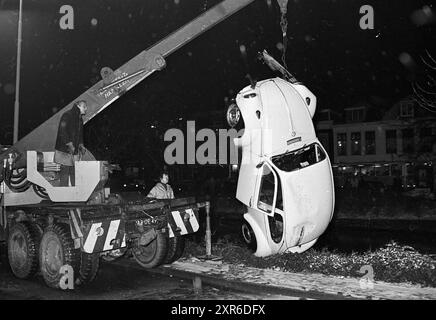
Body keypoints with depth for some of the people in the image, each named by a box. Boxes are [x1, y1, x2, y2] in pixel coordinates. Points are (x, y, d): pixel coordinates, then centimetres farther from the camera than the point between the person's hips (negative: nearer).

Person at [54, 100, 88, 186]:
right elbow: (62, 132, -18)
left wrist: (81, 145, 11)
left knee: (74, 173, 8)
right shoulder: (67, 115, -10)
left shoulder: (79, 118, 16)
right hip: (65, 150, -8)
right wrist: (69, 144, -22)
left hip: (74, 151, 8)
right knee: (65, 172, -4)